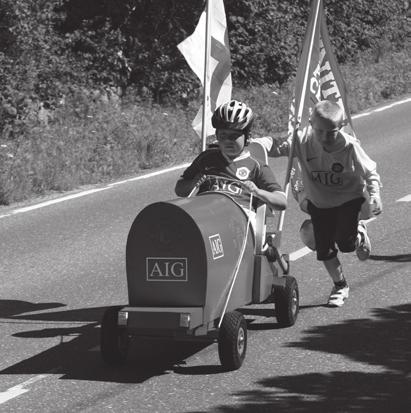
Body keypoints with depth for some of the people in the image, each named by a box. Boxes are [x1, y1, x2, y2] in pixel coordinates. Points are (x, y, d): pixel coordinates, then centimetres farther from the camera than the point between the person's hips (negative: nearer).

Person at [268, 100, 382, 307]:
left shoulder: (349, 146, -23)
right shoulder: (303, 142, -21)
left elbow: (370, 172, -12)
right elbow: (276, 146, -26)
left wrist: (374, 195, -26)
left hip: (348, 199, -2)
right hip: (318, 202, 2)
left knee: (344, 243, -12)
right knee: (324, 249, 1)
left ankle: (359, 234, 27)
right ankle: (340, 286, 27)